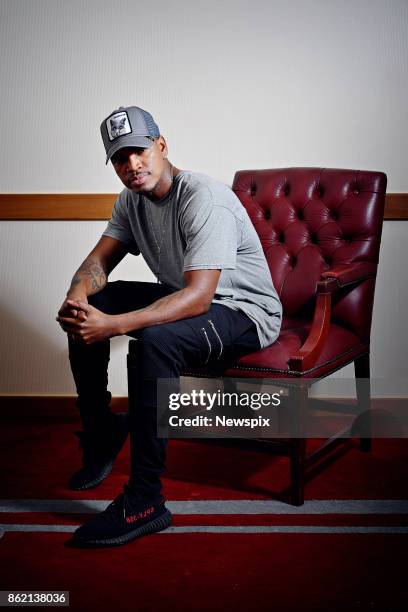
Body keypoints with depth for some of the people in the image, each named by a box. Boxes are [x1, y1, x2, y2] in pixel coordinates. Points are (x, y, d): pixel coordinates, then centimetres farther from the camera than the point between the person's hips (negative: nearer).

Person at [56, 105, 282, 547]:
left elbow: (198, 297, -34)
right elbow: (99, 260, 2)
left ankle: (144, 503, -28)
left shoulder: (203, 199, -26)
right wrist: (76, 295, -23)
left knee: (156, 340, -36)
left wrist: (114, 325, -42)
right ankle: (100, 432, 11)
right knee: (87, 310, -3)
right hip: (185, 297, 8)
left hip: (245, 312, -8)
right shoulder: (132, 199, 1)